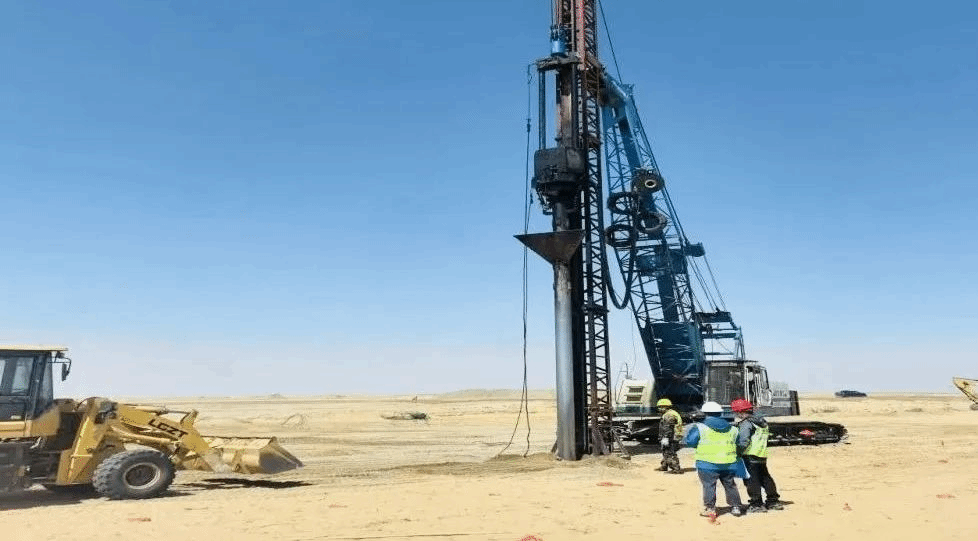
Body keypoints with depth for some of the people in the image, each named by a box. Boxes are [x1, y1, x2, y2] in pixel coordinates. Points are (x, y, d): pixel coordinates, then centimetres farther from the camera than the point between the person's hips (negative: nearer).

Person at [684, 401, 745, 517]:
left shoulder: (700, 427, -6)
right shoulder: (732, 429, 9)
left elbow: (689, 442, -6)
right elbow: (739, 444, 16)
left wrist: (695, 434, 13)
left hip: (708, 464, -4)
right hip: (728, 464, 4)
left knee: (709, 486, 3)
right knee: (730, 485, 17)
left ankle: (710, 509, 3)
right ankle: (736, 507, 23)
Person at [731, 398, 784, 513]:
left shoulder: (746, 424, -15)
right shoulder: (761, 421, 14)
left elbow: (743, 442, -24)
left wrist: (737, 453, -17)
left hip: (749, 456, -9)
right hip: (762, 456, 9)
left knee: (751, 480, -2)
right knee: (765, 478, 19)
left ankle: (757, 504, 1)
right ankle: (773, 501, 27)